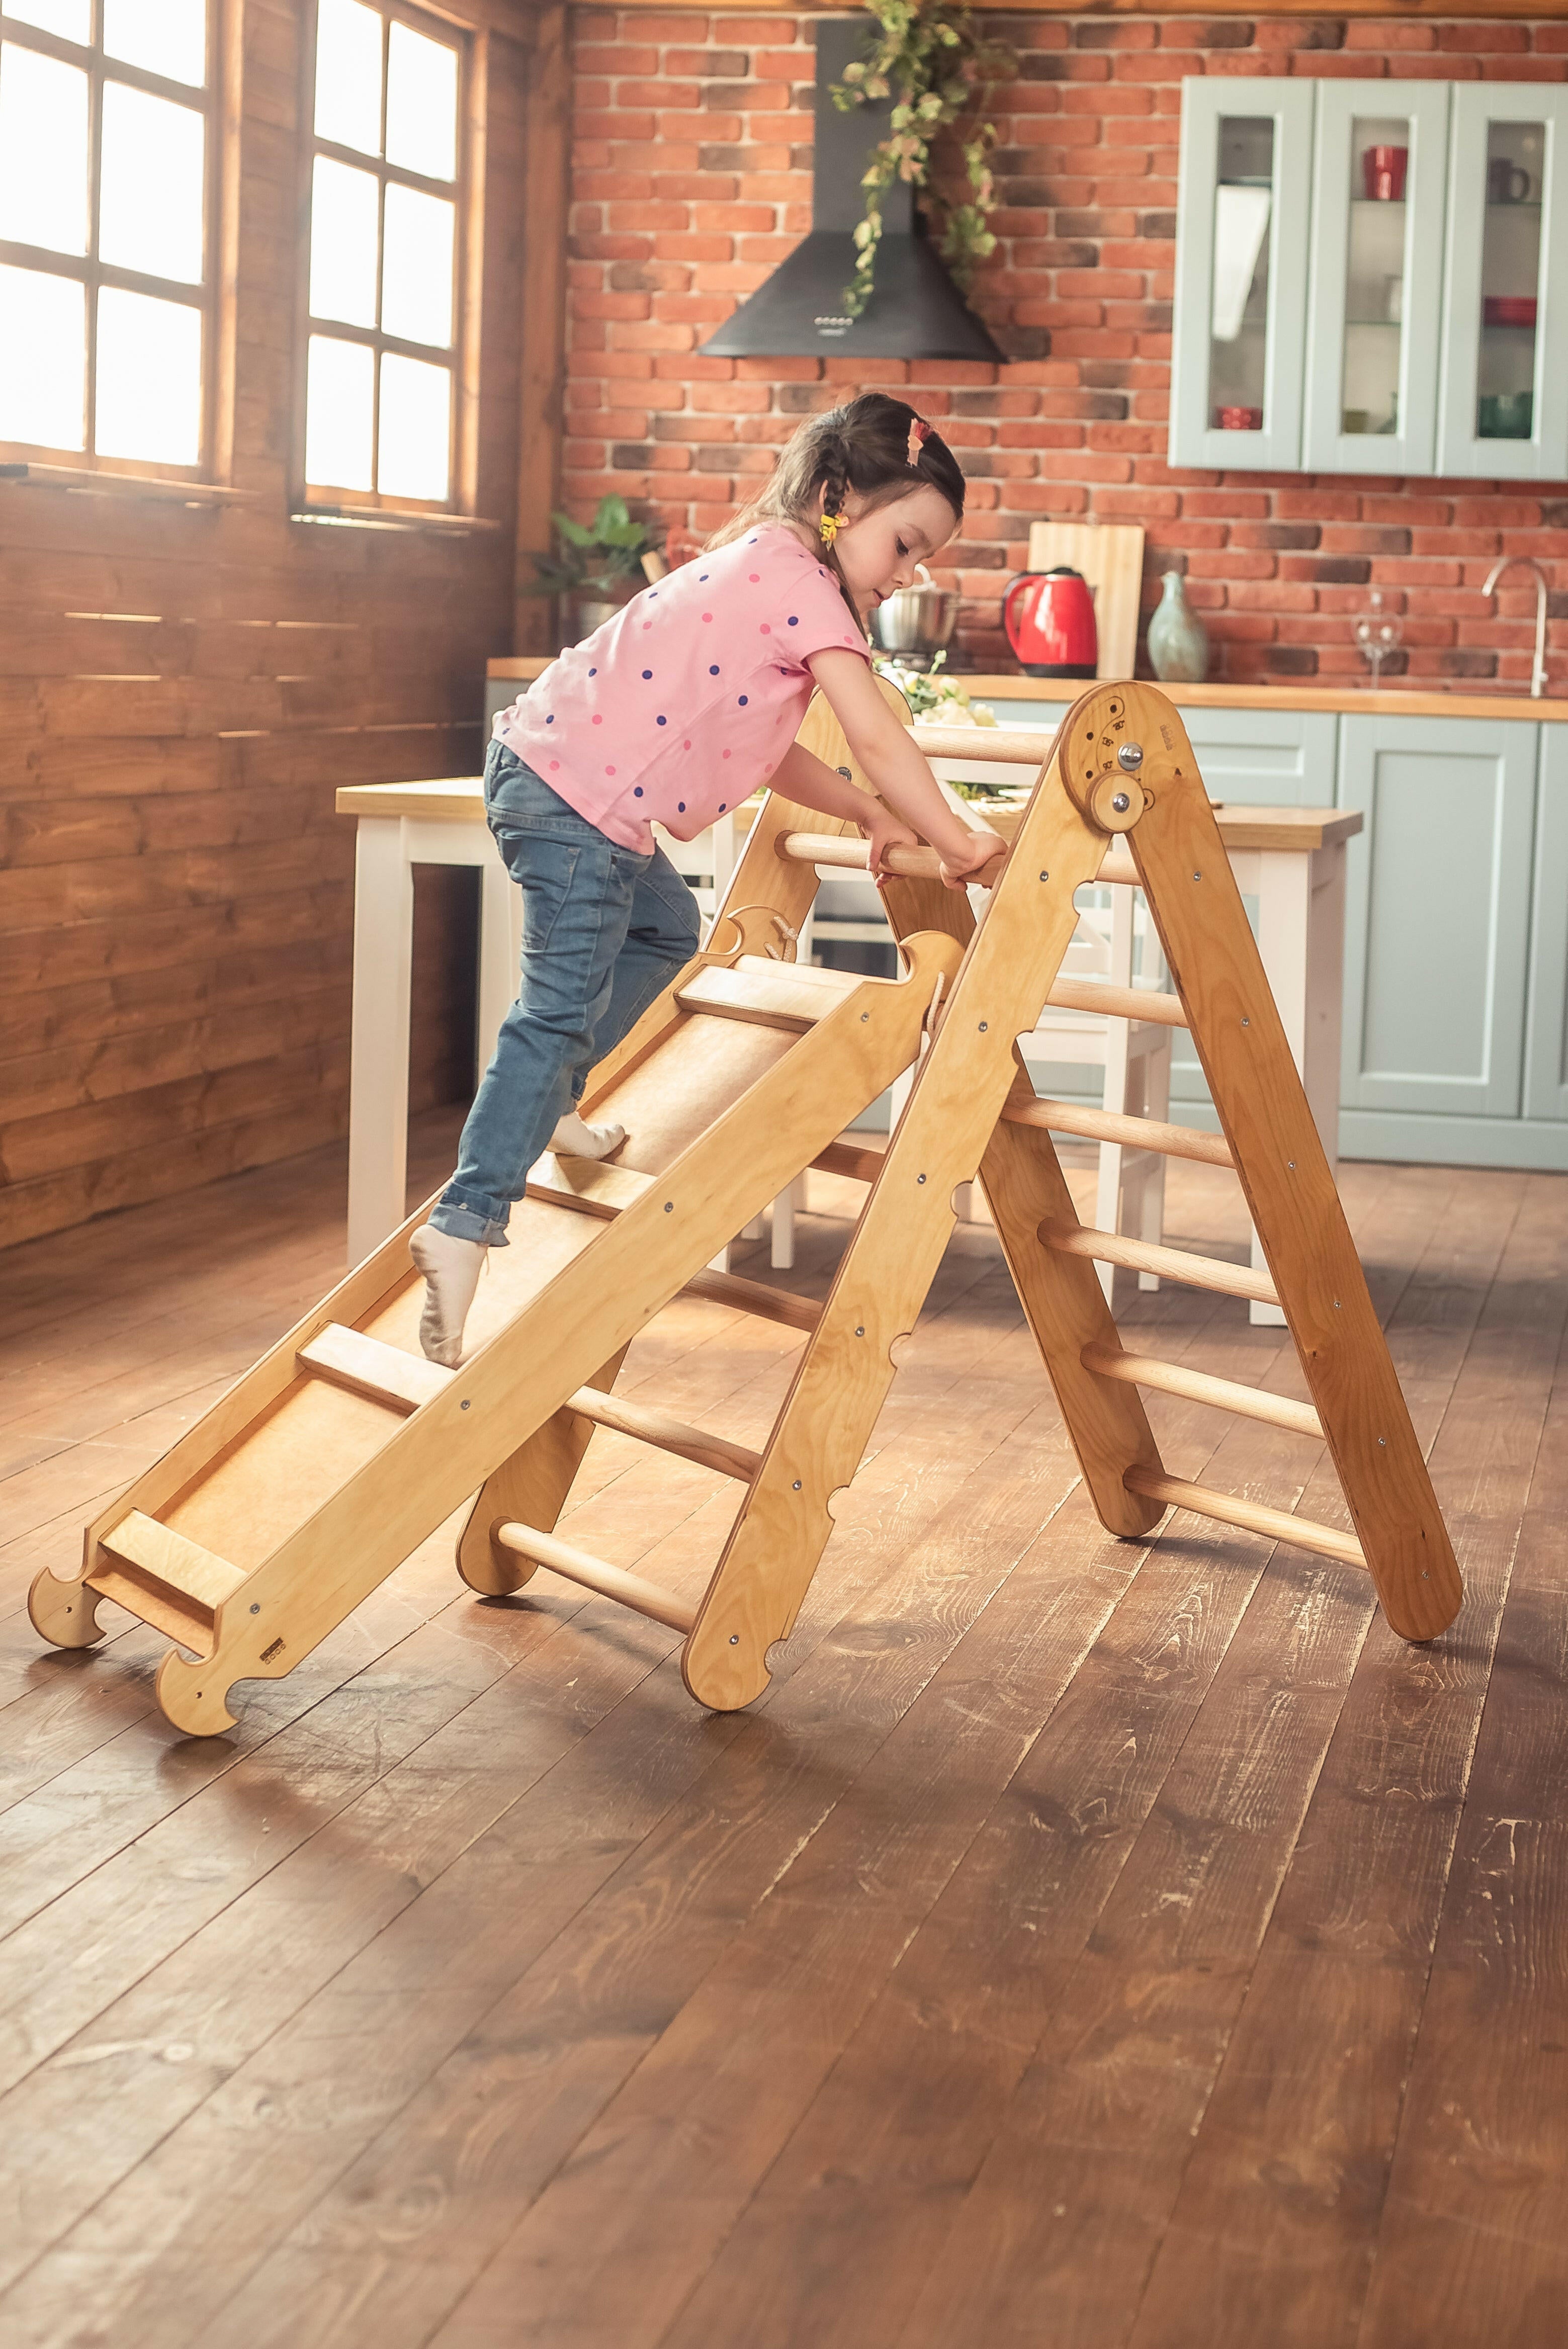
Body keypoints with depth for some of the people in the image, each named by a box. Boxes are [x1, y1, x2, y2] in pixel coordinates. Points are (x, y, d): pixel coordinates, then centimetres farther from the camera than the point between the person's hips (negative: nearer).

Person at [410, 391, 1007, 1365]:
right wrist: (955, 838, -8)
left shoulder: (767, 571, 19)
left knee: (666, 931, 27)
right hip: (572, 794, -10)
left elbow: (768, 749, 21)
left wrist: (867, 812, 16)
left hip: (564, 780, 10)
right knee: (564, 1008, -10)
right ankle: (467, 1222, -12)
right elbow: (877, 738, -15)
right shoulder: (797, 579, -12)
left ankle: (550, 1105, 30)